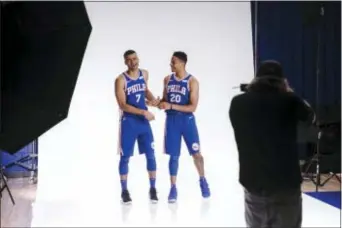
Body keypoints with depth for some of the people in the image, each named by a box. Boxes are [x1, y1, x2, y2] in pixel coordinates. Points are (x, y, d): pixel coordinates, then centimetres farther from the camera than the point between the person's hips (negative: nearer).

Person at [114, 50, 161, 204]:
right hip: (128, 121, -4)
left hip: (143, 120, 4)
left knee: (150, 155, 3)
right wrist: (143, 112, -24)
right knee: (125, 157, 3)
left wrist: (152, 99, 3)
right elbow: (122, 105, -19)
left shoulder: (144, 74, 4)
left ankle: (152, 189, 14)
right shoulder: (121, 80, -13)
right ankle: (124, 191, 15)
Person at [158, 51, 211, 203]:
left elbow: (193, 107, -16)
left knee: (196, 153, 4)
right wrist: (160, 103, -7)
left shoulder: (192, 82, -10)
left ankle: (202, 181, 27)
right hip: (172, 120, 3)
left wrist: (171, 106, -22)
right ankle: (173, 188, 11)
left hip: (187, 120, -3)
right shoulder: (167, 80, 5)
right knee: (173, 156, 5)